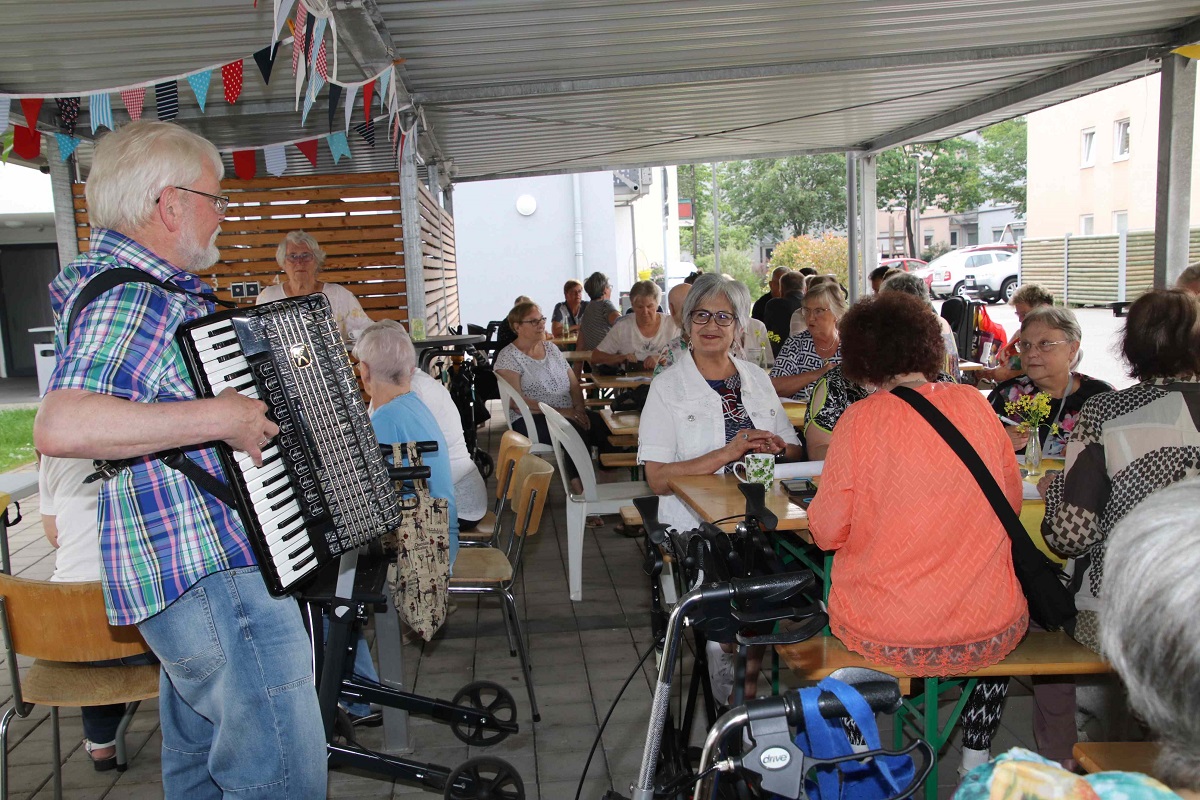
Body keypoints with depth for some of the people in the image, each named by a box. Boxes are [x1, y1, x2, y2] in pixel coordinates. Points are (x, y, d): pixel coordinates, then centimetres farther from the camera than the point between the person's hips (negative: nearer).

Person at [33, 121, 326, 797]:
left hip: (189, 570, 11)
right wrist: (220, 418, -32)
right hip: (213, 577, -11)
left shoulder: (142, 286, 15)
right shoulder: (131, 298, -19)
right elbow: (61, 428, -36)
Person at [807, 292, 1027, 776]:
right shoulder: (975, 405, -3)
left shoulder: (860, 420, -13)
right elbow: (1011, 501, 9)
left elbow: (826, 532, -9)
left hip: (883, 636, -2)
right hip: (987, 635, 3)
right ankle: (976, 760, 40)